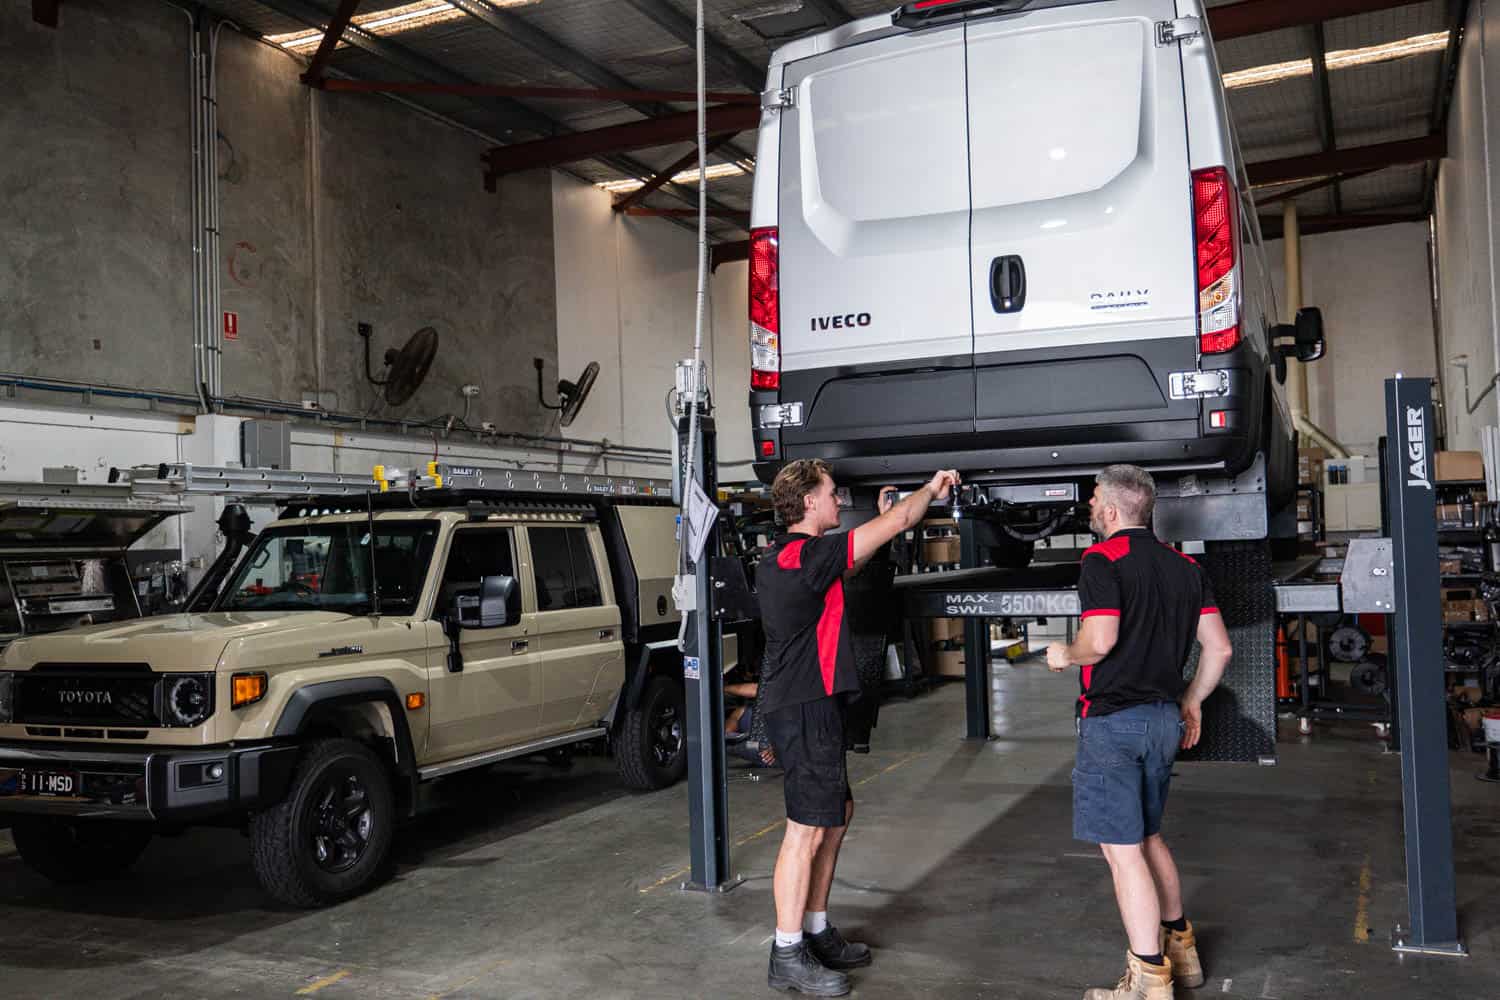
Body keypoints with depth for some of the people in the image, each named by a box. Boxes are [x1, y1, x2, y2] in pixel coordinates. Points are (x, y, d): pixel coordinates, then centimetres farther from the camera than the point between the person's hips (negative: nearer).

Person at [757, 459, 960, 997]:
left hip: (809, 705, 11)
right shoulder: (805, 555, -19)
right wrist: (932, 488, 4)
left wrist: (881, 515, 20)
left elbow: (848, 561, 29)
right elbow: (897, 522, -14)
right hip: (805, 709, -11)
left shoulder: (781, 557, 12)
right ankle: (788, 957, 2)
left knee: (836, 813, 17)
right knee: (807, 829, -6)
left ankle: (816, 933, 26)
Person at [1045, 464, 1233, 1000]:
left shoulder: (1102, 560, -13)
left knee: (1122, 851, -1)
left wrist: (1065, 654, -6)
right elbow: (1219, 648, 10)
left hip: (1112, 720, -8)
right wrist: (1191, 699, 21)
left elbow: (1101, 639, -25)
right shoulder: (1185, 566, 10)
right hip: (1166, 719, 8)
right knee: (1147, 837, 23)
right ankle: (1180, 948, 32)